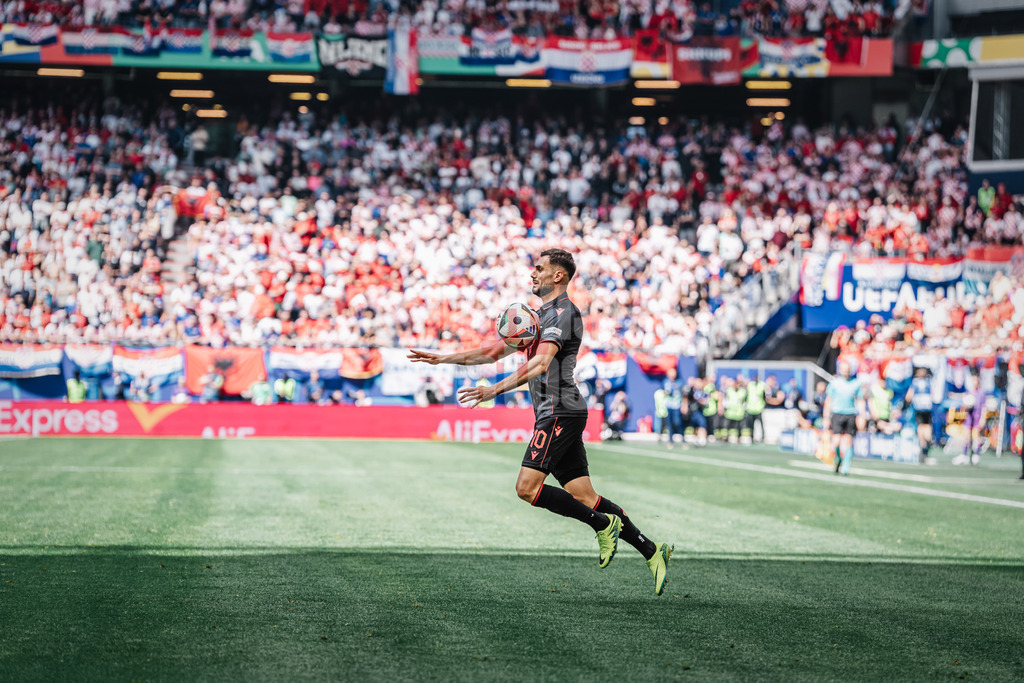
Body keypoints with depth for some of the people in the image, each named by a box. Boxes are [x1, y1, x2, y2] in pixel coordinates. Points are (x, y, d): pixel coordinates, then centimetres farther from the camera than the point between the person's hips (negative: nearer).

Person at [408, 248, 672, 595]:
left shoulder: (564, 312, -8)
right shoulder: (540, 314, 23)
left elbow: (540, 363, -22)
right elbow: (497, 350, 27)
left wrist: (495, 389, -30)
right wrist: (443, 358, 22)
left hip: (560, 411, -9)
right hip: (553, 414, 9)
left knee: (527, 487, -15)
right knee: (583, 497, 3)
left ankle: (603, 524, -8)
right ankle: (651, 551, 2)